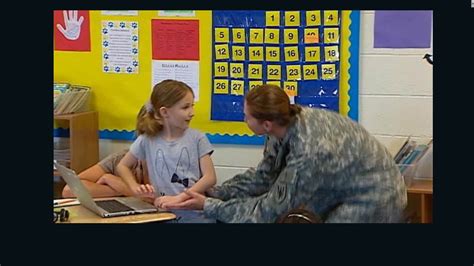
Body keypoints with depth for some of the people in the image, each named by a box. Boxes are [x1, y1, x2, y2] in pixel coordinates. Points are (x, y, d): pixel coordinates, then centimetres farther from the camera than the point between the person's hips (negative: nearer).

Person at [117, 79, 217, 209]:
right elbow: (123, 166, 19)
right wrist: (136, 188, 1)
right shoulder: (148, 140, 6)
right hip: (162, 207, -1)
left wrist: (179, 198, -15)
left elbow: (210, 177, -3)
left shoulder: (197, 138, 3)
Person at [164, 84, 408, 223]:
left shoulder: (308, 153, -34)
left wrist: (208, 207, -19)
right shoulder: (287, 123, -11)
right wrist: (212, 194, -7)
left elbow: (269, 210, -25)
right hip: (346, 189, 7)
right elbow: (263, 176, 1)